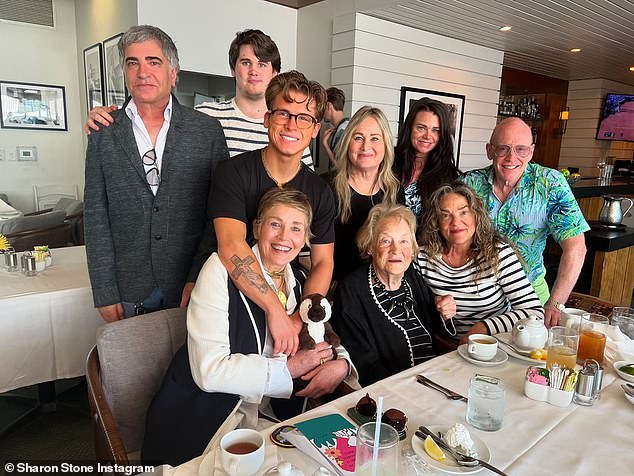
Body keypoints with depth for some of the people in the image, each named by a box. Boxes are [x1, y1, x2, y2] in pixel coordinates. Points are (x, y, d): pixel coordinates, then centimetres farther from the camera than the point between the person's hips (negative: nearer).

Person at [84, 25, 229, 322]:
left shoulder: (208, 130, -1)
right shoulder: (103, 133, 3)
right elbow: (96, 216, 3)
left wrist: (198, 279, -10)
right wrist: (105, 294, -2)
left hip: (193, 287, -1)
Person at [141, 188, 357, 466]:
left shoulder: (299, 283, 5)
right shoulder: (221, 269, -12)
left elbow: (333, 343, 13)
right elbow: (209, 370, -20)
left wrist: (340, 366, -11)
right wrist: (291, 367, -15)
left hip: (267, 420, 6)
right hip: (206, 424, -5)